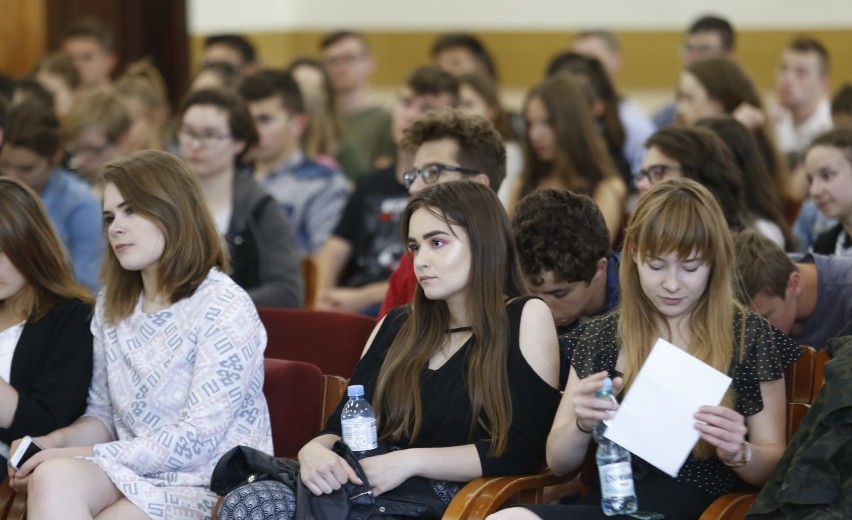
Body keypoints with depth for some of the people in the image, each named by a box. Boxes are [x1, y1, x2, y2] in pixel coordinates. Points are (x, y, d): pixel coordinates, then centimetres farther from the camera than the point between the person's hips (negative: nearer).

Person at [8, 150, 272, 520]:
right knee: (52, 478, -29)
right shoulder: (112, 307, 12)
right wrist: (54, 444, -5)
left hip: (207, 486, -5)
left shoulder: (225, 309, -10)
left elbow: (195, 441, -16)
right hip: (133, 475, 5)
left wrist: (80, 457, -17)